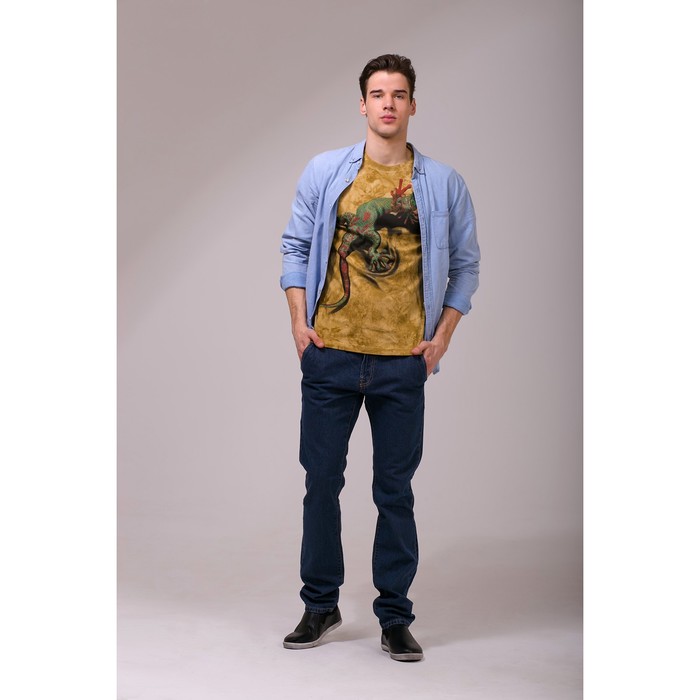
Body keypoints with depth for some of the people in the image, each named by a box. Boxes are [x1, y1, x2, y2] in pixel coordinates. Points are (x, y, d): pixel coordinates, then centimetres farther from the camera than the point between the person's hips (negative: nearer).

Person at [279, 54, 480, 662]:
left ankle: (395, 617, 16)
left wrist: (443, 337, 1)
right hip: (330, 356, 1)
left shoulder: (443, 184, 3)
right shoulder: (325, 172, 4)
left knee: (395, 491, 5)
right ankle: (321, 605, 23)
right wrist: (299, 321, 0)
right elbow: (296, 245, 9)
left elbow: (465, 264, 10)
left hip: (403, 363, -1)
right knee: (322, 481, 7)